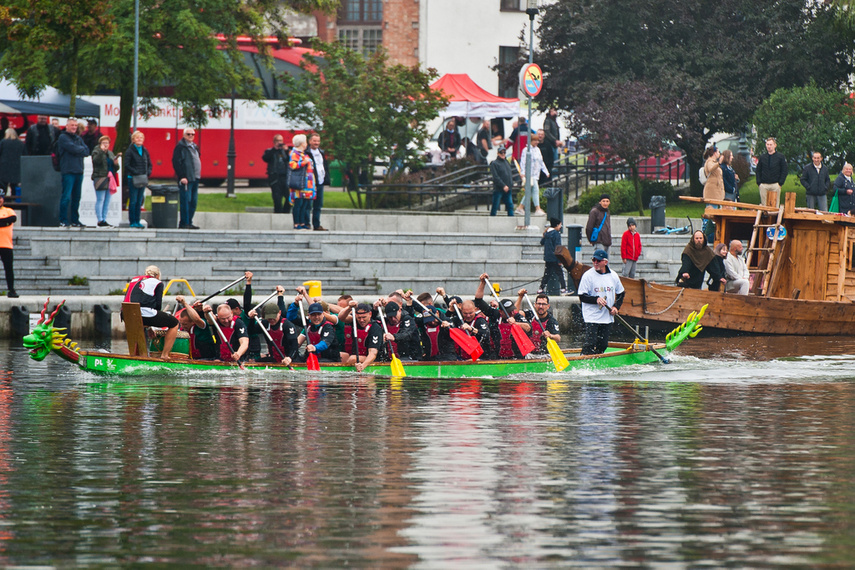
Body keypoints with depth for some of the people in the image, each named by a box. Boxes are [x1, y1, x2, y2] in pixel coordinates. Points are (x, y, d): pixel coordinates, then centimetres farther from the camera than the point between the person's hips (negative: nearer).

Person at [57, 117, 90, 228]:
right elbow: (73, 148, -15)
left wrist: (78, 150, -7)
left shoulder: (78, 139, 19)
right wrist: (81, 149, 2)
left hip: (78, 171, 7)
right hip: (68, 171, -7)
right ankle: (63, 220, -8)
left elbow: (87, 151, 8)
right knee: (66, 197, -11)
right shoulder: (63, 138, -3)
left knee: (76, 197, 9)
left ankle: (75, 220, 15)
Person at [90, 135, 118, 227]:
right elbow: (96, 160, -22)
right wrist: (101, 151, -25)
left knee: (107, 201, 7)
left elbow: (116, 168, 21)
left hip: (109, 180, 7)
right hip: (100, 178, -7)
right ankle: (100, 220, -9)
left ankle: (104, 219, 11)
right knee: (100, 200, -8)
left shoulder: (111, 154, 19)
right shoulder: (96, 152, 0)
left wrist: (116, 164, -1)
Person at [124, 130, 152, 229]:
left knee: (139, 201, 10)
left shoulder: (145, 151, 11)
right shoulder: (130, 151, -6)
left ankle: (137, 221, 16)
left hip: (143, 179, 6)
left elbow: (149, 164, 17)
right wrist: (136, 172, -19)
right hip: (133, 179, -5)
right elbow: (126, 165, -12)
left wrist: (148, 172, -1)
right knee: (133, 201, -3)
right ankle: (132, 222, 1)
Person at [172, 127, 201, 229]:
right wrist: (182, 177, -18)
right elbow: (176, 162, -13)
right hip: (186, 179, -9)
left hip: (195, 178, 9)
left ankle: (189, 222, 15)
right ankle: (184, 223, -6)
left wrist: (198, 176, 16)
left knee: (193, 202, 9)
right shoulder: (180, 147, -7)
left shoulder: (194, 147, 19)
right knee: (185, 201, -8)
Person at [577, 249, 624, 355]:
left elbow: (620, 294, 18)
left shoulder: (613, 276, 5)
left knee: (603, 345, 7)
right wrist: (596, 299, -24)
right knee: (590, 344, -13)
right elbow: (582, 297, -8)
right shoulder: (588, 275, -7)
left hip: (607, 318, 4)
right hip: (591, 317, -4)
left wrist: (616, 307, 1)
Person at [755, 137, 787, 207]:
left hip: (775, 185, -2)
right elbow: (758, 171, 15)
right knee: (764, 205, 2)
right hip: (764, 185, 2)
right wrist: (759, 183, 2)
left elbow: (784, 171, 2)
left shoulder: (780, 157, 3)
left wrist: (780, 183, -7)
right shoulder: (762, 157, 12)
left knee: (775, 205, -4)